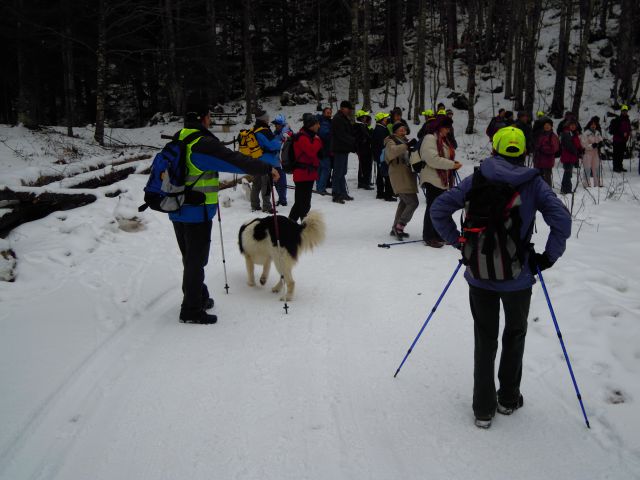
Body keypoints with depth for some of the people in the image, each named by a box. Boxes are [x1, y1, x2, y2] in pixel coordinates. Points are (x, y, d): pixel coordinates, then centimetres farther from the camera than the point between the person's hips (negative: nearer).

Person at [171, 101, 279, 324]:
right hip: (197, 212, -9)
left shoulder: (177, 140, 8)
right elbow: (235, 160, -22)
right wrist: (267, 169, -14)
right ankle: (192, 310, 8)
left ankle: (197, 297, 35)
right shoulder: (203, 144, -20)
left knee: (189, 257, 20)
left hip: (177, 210, 9)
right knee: (196, 259, 1)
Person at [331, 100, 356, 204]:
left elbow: (349, 133, 21)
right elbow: (342, 135, -20)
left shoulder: (345, 119, 19)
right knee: (338, 173, -7)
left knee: (342, 172, 14)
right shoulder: (337, 119, -12)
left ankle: (343, 193, 20)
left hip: (344, 149, 10)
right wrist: (354, 141, -15)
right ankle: (336, 195, -5)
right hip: (340, 149, -10)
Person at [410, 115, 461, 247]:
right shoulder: (430, 139, -12)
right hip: (432, 179, -9)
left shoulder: (443, 140, 18)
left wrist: (453, 163, 5)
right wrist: (451, 164, -20)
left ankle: (438, 234, 22)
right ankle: (428, 236, 3)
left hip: (442, 180, 9)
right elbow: (433, 159, -23)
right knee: (433, 207, -5)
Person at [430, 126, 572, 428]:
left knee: (485, 340, 15)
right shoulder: (533, 183, -6)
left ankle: (483, 409, 21)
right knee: (514, 335, 23)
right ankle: (508, 399, 34)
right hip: (517, 276, -1)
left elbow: (438, 209, -6)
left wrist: (458, 241, 3)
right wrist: (548, 256, -1)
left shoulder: (477, 180, -3)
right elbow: (562, 220, -13)